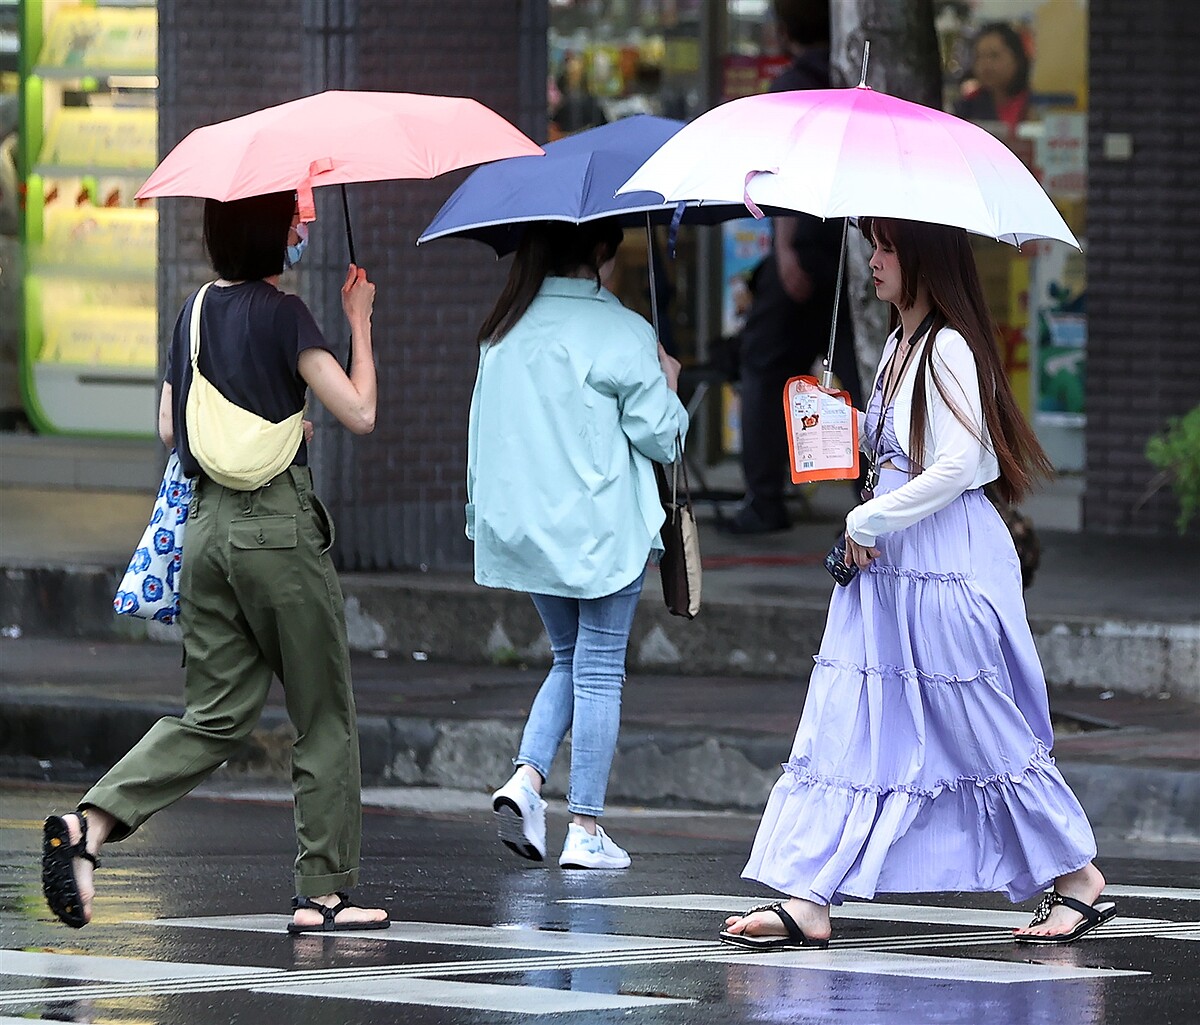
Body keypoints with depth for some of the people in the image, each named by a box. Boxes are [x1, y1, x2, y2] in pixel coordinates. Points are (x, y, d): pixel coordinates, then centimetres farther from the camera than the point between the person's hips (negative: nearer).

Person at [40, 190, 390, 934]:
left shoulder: (196, 312, 11)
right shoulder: (282, 313, -10)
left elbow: (170, 428, 17)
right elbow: (360, 412, -14)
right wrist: (360, 321, -2)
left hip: (208, 524, 7)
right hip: (279, 524, -7)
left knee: (216, 714, 7)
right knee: (326, 718, 6)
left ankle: (92, 823, -13)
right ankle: (325, 891, 8)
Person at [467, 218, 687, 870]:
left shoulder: (504, 332, 6)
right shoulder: (621, 332, -10)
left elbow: (483, 430, 11)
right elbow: (660, 437, -8)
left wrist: (486, 511, 21)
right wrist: (669, 382, 9)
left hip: (523, 524, 5)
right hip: (600, 525, -5)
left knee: (570, 657, 19)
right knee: (599, 671, 2)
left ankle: (525, 777, -3)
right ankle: (586, 830, 3)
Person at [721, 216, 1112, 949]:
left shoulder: (948, 349, -14)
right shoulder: (898, 347, 14)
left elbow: (958, 464, -21)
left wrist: (869, 522, -14)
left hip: (948, 565, -9)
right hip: (886, 565, 9)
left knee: (983, 732, 0)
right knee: (849, 728, 1)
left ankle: (1079, 877, 15)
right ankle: (809, 904, -3)